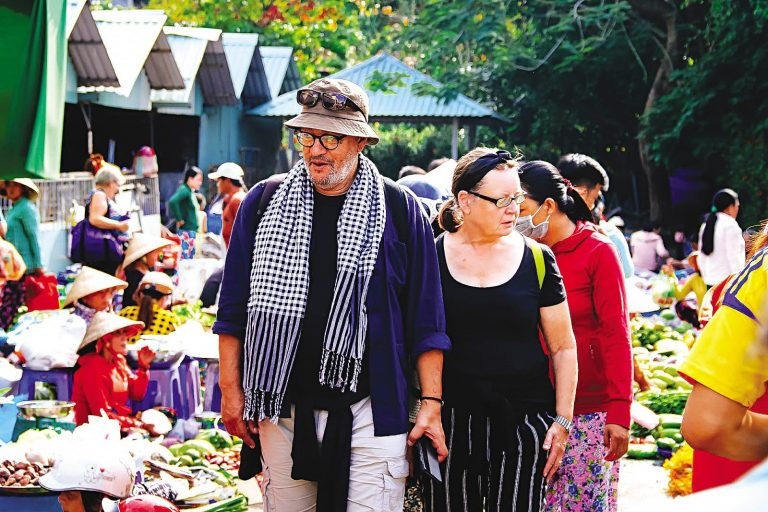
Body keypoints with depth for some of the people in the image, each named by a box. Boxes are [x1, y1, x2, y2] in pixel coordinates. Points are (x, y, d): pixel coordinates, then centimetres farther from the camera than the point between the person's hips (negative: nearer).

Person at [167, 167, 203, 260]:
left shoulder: (191, 192, 13)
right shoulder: (184, 190, -14)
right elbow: (172, 201, -31)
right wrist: (179, 219, -22)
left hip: (191, 231, 10)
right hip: (185, 231, -10)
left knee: (190, 258, 12)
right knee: (185, 259, -10)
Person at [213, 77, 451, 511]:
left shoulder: (398, 210, 1)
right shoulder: (264, 203, 6)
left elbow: (426, 321, 3)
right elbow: (234, 308, 10)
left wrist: (432, 404, -2)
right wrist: (231, 389, 6)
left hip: (372, 408, -2)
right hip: (281, 406, 2)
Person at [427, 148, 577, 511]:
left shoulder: (537, 259, 3)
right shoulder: (432, 257, 1)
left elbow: (563, 347, 8)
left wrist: (562, 420, 3)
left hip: (524, 420, 0)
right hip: (450, 421, 0)